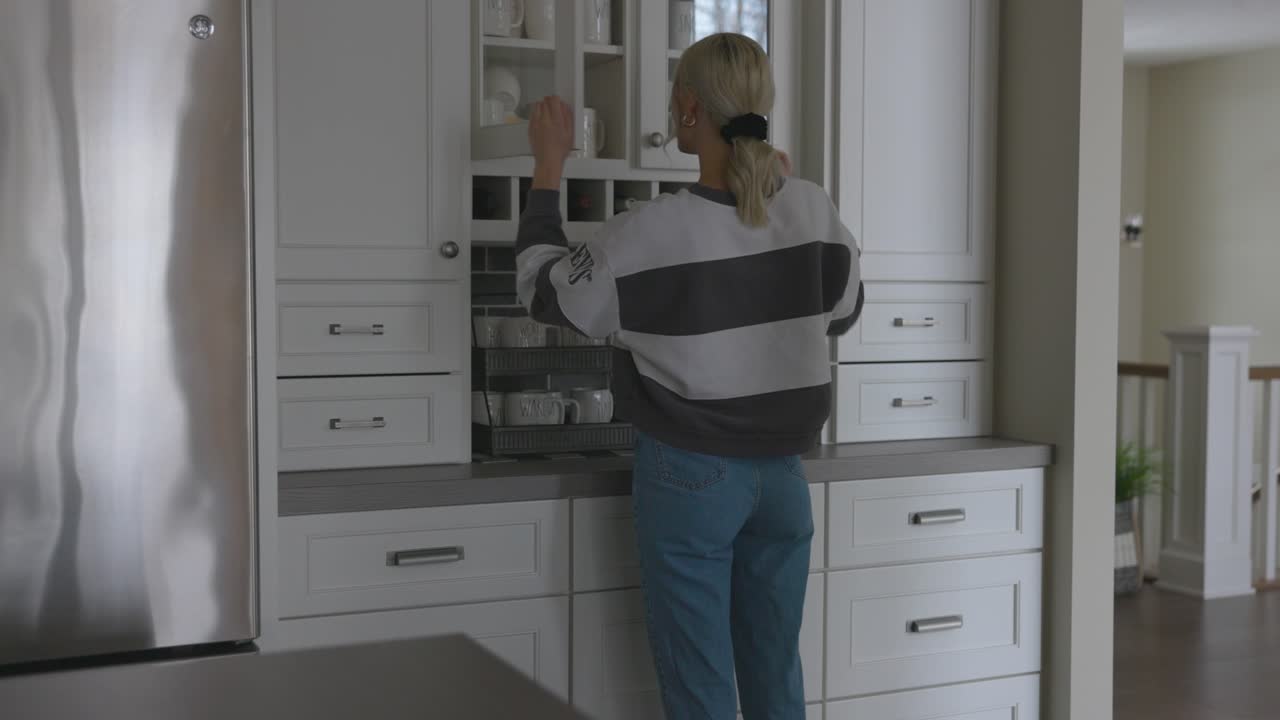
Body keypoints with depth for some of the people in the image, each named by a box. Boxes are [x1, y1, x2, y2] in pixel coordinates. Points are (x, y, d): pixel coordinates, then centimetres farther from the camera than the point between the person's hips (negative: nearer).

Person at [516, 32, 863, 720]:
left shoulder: (651, 232, -17)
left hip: (690, 476, -4)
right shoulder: (813, 209, -4)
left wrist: (548, 165, 5)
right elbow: (842, 312, 13)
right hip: (781, 472, 5)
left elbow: (545, 291, -1)